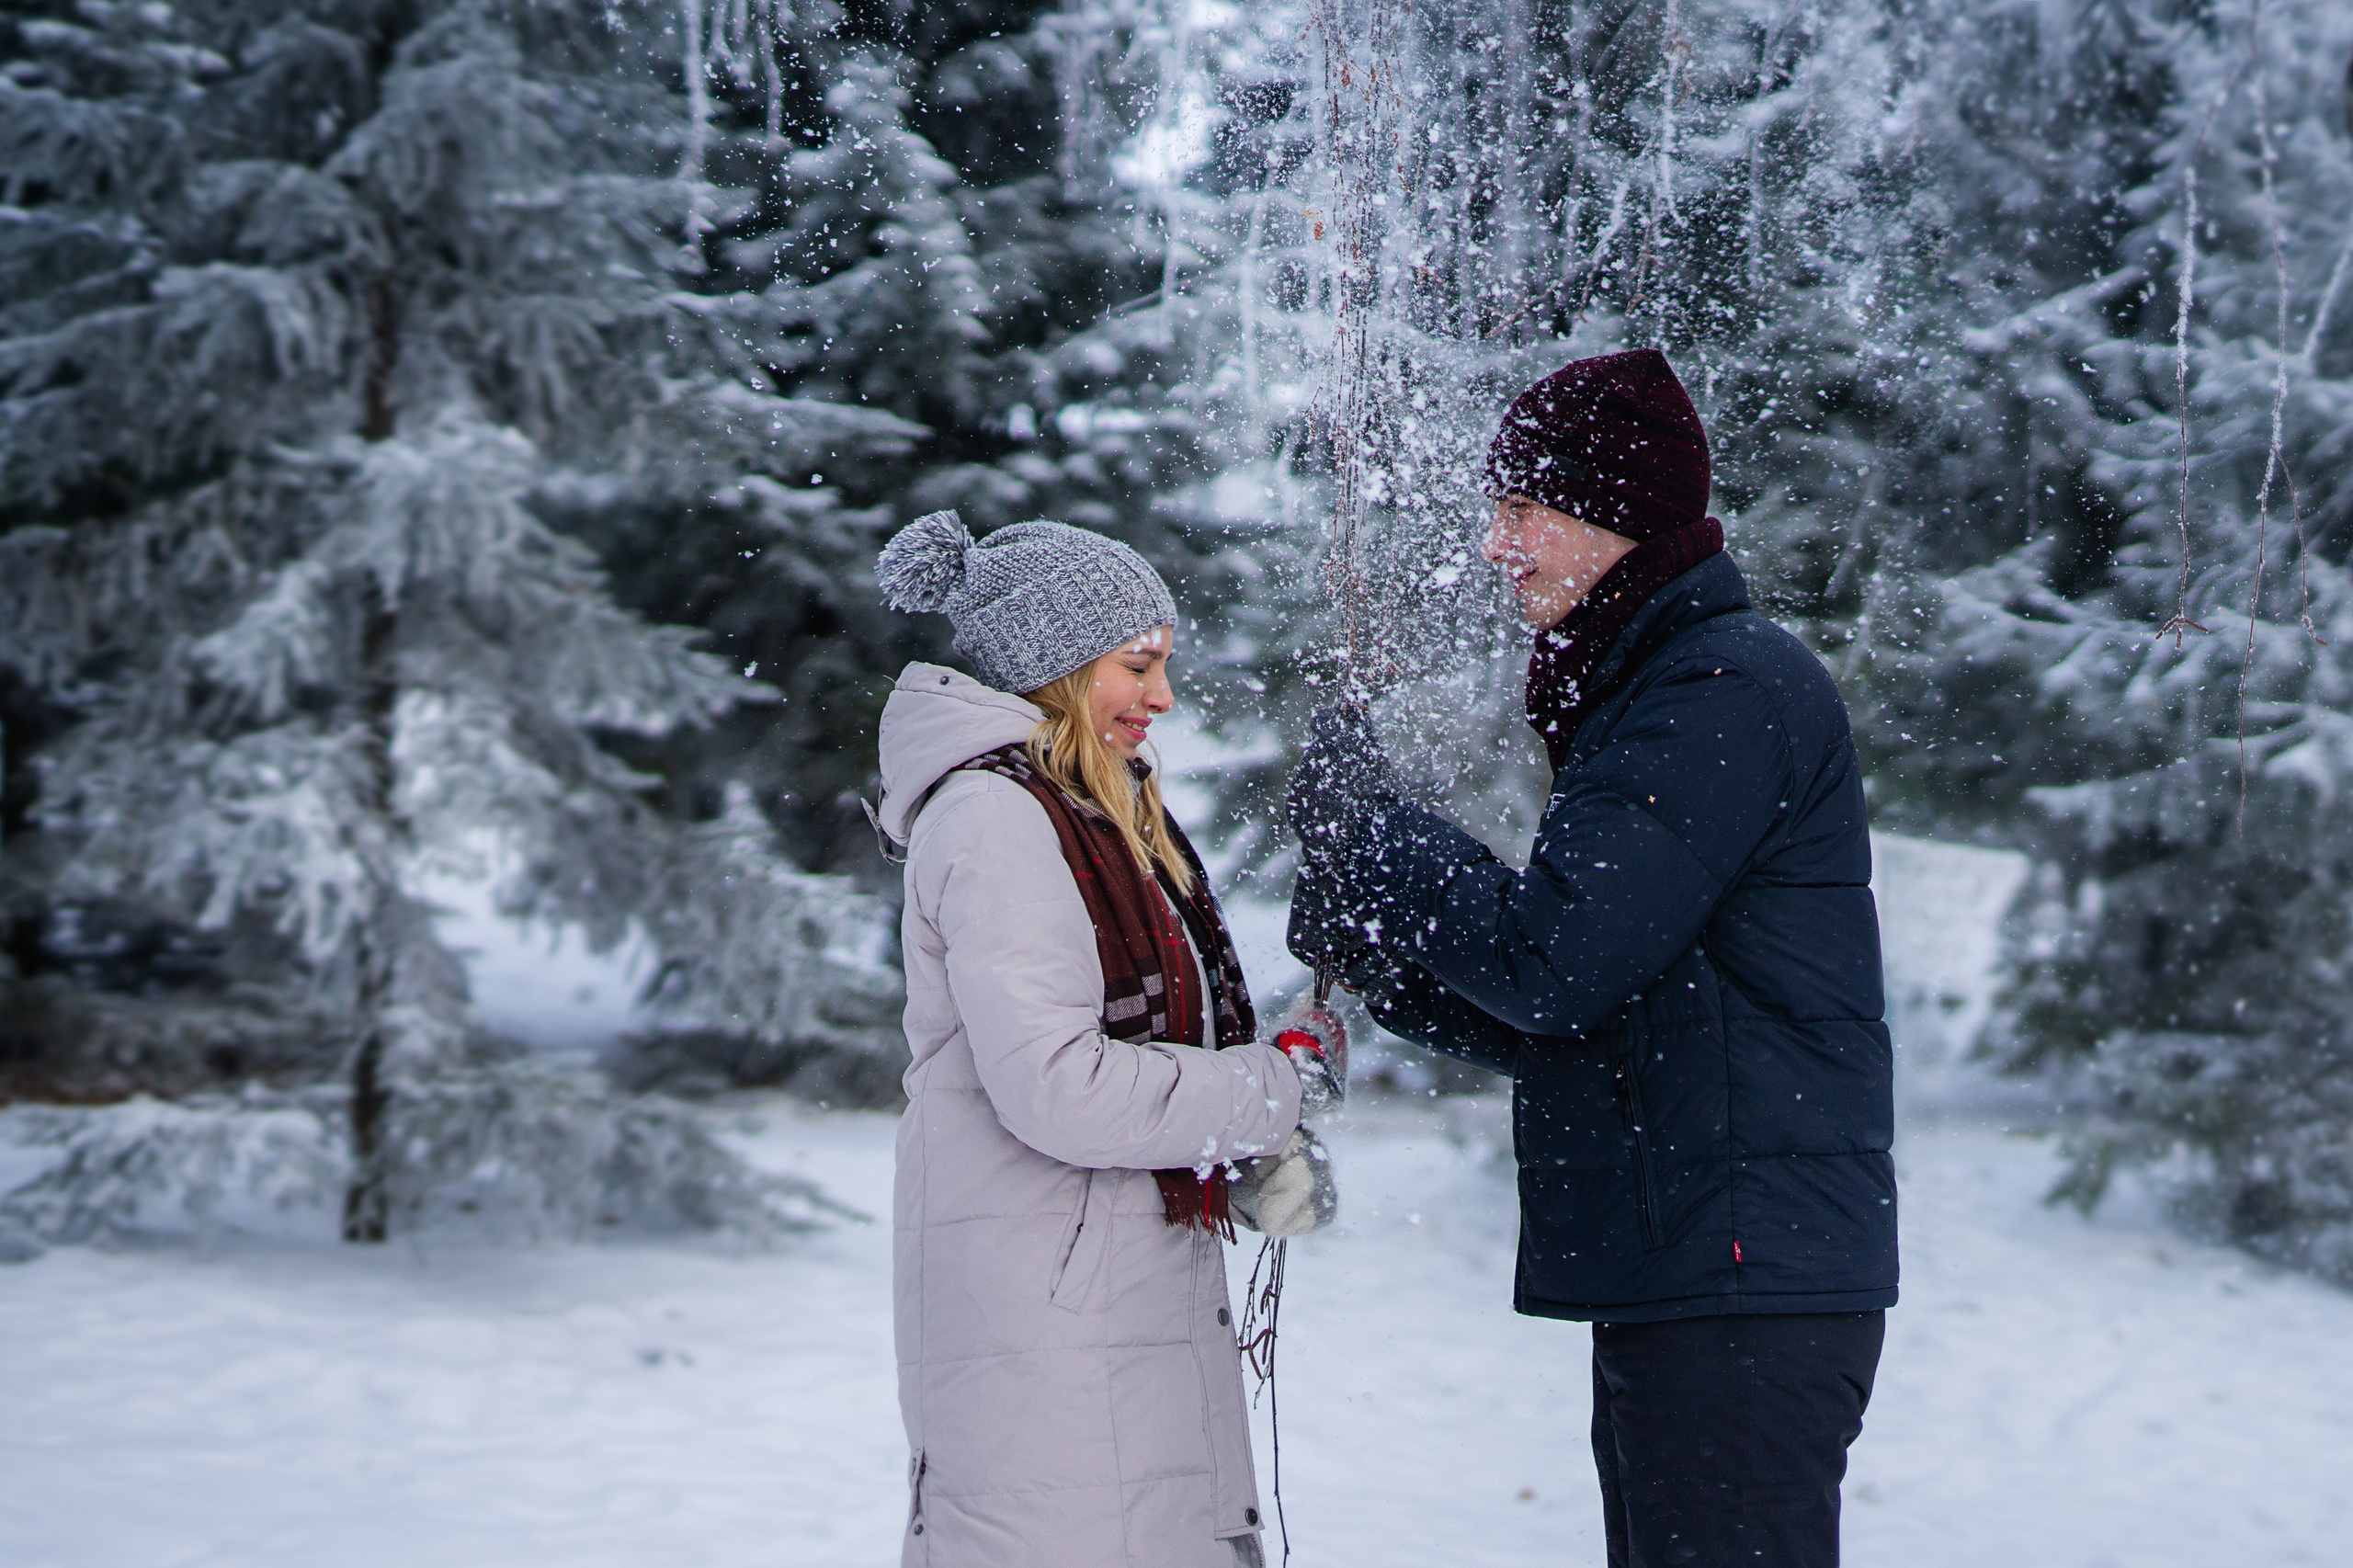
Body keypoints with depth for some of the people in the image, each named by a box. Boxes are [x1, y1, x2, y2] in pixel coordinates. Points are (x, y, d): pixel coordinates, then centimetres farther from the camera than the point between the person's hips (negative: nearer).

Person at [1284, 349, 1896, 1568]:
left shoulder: (1731, 693, -13)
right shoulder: (1641, 696, 19)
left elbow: (1553, 963, -19)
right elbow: (1566, 1030, 19)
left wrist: (1371, 826, -6)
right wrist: (1361, 941, 5)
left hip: (1745, 1286, -10)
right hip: (1672, 1284, 10)